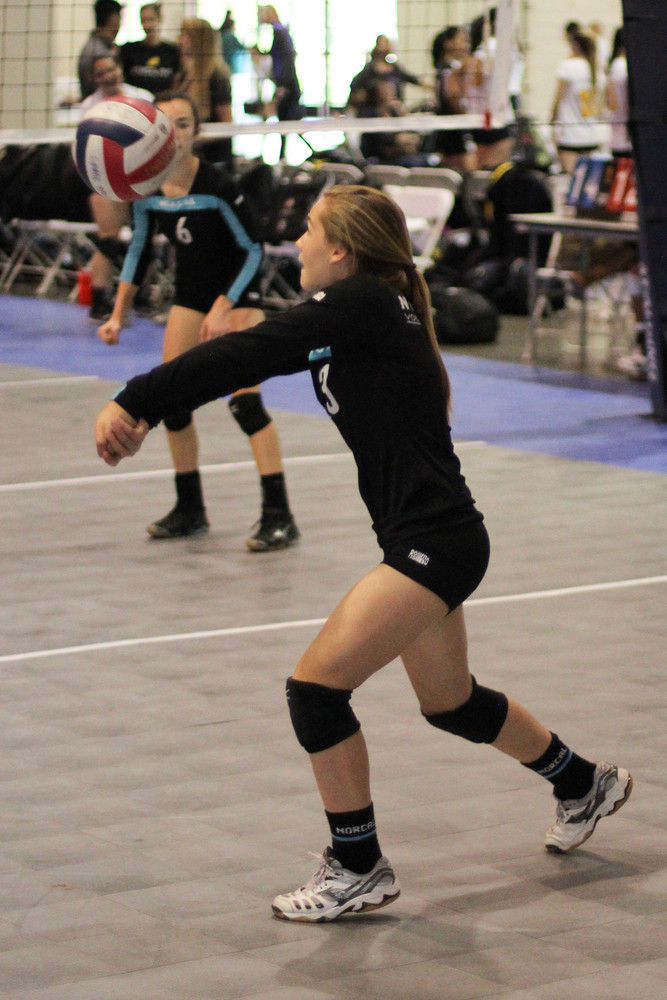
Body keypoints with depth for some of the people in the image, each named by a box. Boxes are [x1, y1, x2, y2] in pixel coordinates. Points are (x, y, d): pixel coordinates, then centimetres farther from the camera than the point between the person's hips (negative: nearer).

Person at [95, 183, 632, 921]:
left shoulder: (363, 303, -16)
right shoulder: (341, 321, 11)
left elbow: (246, 355, -24)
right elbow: (254, 358, 8)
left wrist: (134, 402, -26)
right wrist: (143, 410, -3)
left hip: (436, 542, -10)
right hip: (427, 541, 10)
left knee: (316, 685, -10)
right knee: (450, 704, 25)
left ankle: (359, 871, 3)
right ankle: (585, 785, 48)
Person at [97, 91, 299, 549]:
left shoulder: (217, 184, -25)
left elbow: (253, 249, -17)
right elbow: (140, 249, 7)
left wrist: (224, 308, -23)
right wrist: (118, 316, 4)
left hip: (239, 289, -6)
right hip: (191, 293, 6)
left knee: (244, 399, -17)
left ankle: (278, 515, -16)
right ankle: (190, 509, 18)